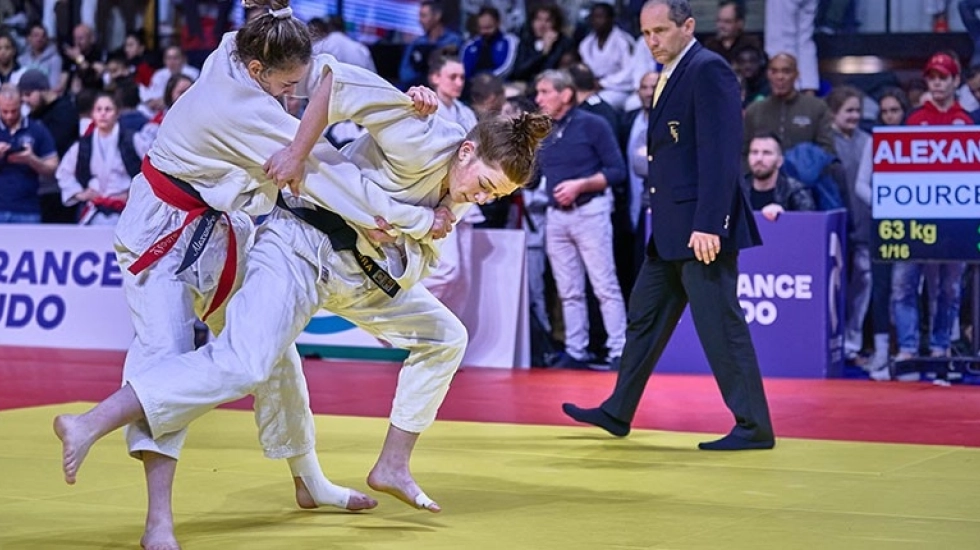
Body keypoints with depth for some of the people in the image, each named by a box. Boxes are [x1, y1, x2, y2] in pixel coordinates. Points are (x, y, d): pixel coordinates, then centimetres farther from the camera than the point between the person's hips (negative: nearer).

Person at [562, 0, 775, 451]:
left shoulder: (708, 70, -13)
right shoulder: (670, 75, 16)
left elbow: (721, 153, -20)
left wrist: (708, 224, -25)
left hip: (701, 227, -10)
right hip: (670, 229, 10)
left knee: (719, 324, -7)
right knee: (645, 317, 17)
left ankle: (754, 427, 0)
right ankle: (617, 413, 28)